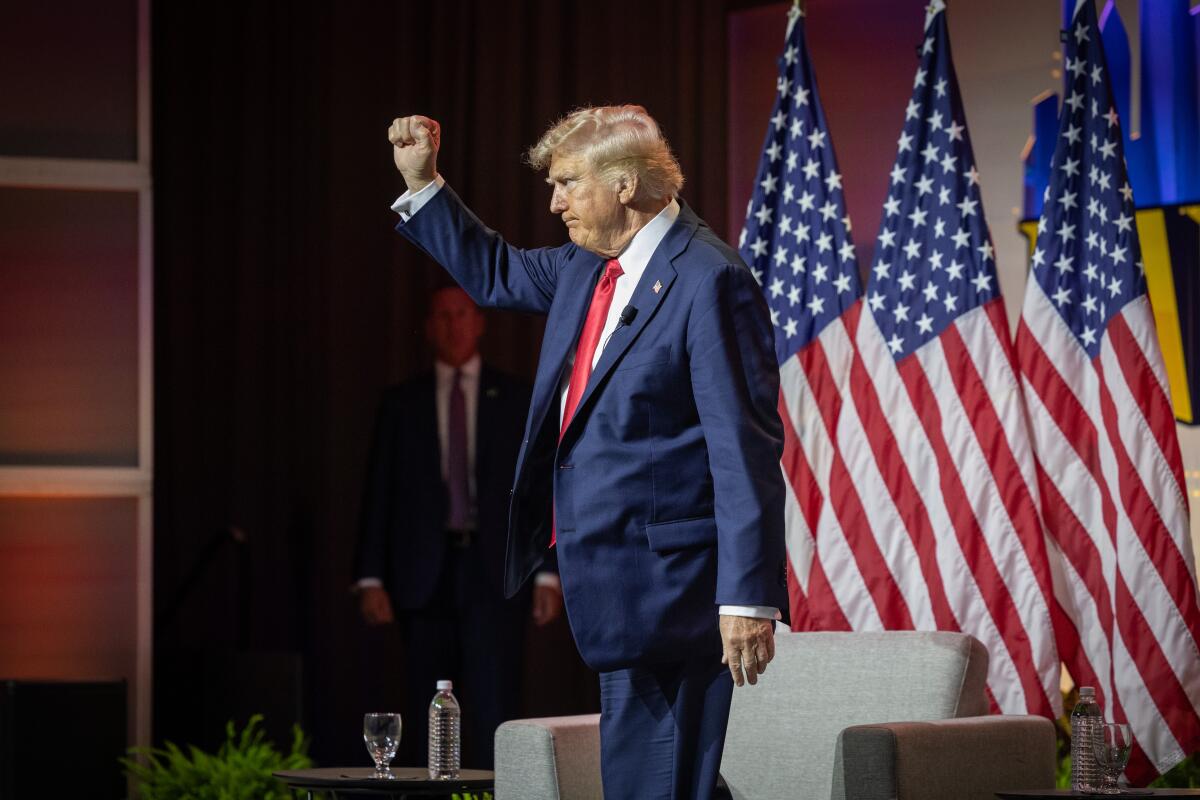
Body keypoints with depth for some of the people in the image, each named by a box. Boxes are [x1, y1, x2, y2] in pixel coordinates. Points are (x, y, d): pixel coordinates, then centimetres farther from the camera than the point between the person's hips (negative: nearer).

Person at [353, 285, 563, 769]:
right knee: (426, 711, 1)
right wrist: (371, 578, -1)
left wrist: (547, 573, -2)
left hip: (493, 570, -1)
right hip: (425, 572, 1)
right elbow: (379, 494, 8)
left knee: (493, 705, -10)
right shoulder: (401, 404, 12)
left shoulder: (515, 400, 10)